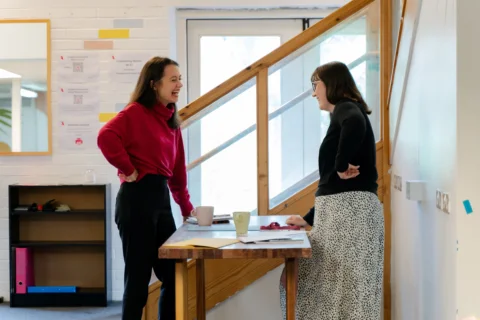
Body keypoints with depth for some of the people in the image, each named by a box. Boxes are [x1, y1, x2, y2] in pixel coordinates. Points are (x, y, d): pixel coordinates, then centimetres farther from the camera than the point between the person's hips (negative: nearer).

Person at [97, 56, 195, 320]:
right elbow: (106, 137, -28)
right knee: (138, 277, -1)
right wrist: (128, 170, -18)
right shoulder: (135, 112, -9)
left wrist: (186, 207, 24)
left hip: (161, 198, 8)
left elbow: (177, 167, 22)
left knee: (173, 275, 11)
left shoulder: (171, 119, 16)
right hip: (137, 198, -8)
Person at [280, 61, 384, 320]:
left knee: (347, 287, -6)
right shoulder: (346, 114, 22)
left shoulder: (345, 109, -4)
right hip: (340, 210, 9)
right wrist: (309, 219, 25)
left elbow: (355, 124, -34)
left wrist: (342, 166, -23)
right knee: (336, 287, 11)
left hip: (350, 209, -9)